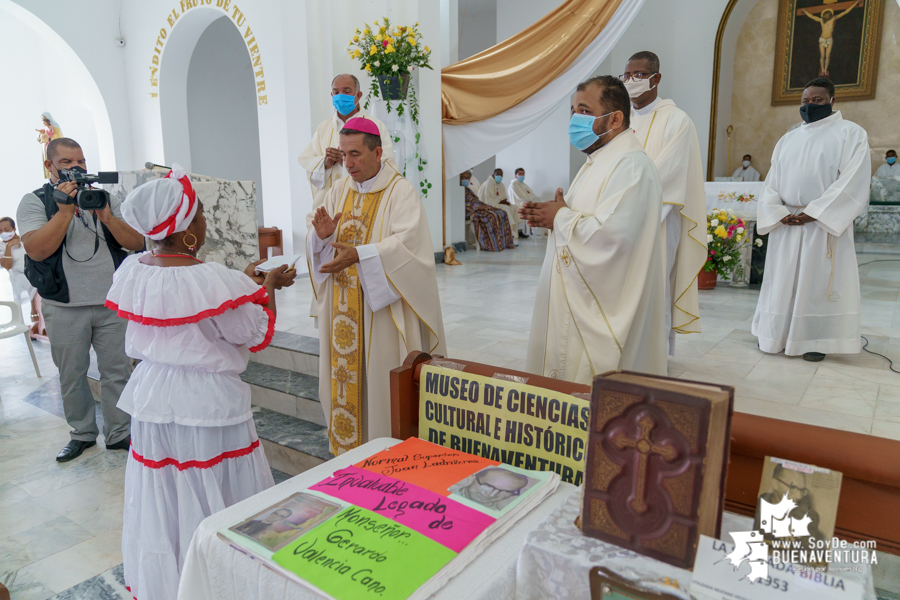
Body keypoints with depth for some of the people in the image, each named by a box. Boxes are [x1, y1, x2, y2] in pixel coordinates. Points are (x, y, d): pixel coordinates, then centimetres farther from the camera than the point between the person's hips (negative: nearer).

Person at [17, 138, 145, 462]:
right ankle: (83, 433, 27)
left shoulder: (106, 198, 8)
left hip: (112, 303, 2)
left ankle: (118, 434, 17)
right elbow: (37, 250, -14)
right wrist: (65, 210, -18)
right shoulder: (35, 202, 1)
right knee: (72, 375, 9)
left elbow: (136, 243, -2)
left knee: (117, 371, 5)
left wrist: (105, 215, -16)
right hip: (64, 307, -1)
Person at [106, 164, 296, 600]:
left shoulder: (130, 271, -3)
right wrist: (268, 285, 2)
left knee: (160, 494, 20)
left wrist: (242, 282, 16)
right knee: (212, 497, 11)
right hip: (207, 402, -6)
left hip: (152, 399, 7)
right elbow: (257, 335, -12)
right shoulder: (214, 281, -24)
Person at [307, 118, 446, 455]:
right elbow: (320, 249, 11)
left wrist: (358, 255, -31)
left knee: (380, 375, 1)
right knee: (345, 372, 11)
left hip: (382, 308, -6)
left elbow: (408, 244, -22)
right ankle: (347, 444, 26)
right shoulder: (339, 191, 11)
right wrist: (321, 236, -13)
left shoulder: (401, 192, -8)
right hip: (343, 311, 6)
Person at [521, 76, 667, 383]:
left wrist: (561, 217, -13)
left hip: (604, 312, -10)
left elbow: (611, 234, -30)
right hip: (579, 302, 10)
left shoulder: (631, 165, -17)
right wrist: (549, 216, 4)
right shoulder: (599, 161, 16)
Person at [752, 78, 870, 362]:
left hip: (825, 224, -4)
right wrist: (778, 213, -7)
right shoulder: (787, 139, 17)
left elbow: (852, 182, -9)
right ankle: (779, 335, 15)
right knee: (782, 281, 6)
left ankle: (815, 340, 6)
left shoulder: (851, 133, 2)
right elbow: (772, 182, 11)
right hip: (785, 225, 4)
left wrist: (813, 213, -16)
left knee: (820, 281, -2)